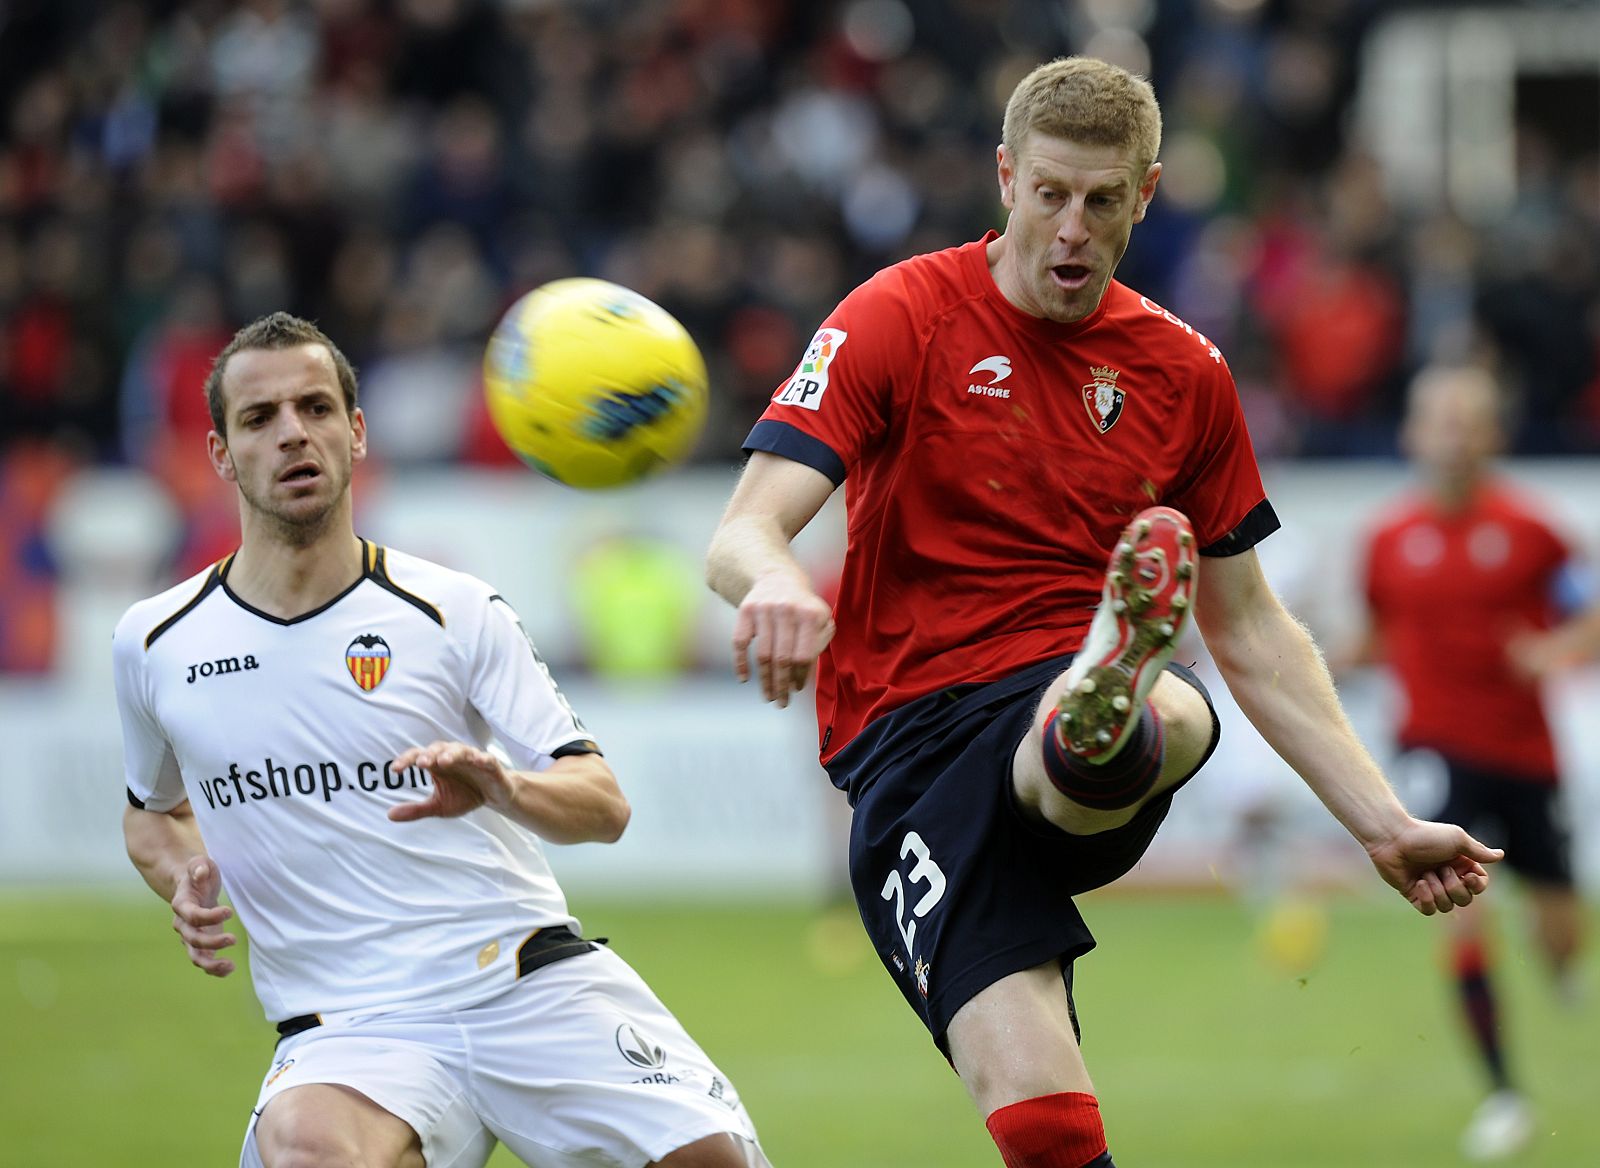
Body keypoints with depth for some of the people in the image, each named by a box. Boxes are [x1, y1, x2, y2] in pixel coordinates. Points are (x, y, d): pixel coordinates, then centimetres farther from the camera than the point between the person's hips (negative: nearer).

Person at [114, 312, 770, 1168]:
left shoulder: (454, 612, 1)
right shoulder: (152, 646, 7)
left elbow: (603, 804, -5)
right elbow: (153, 809, 26)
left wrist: (505, 788, -27)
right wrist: (184, 879, 3)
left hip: (534, 981, 1)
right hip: (348, 1027, -1)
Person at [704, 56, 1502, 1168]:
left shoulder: (1184, 372, 13)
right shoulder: (901, 318, 1)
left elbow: (1250, 631, 22)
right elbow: (744, 532, -9)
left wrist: (1383, 823, 16)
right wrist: (775, 582, -34)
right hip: (911, 732, -2)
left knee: (1172, 719, -39)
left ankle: (1106, 725, -72)